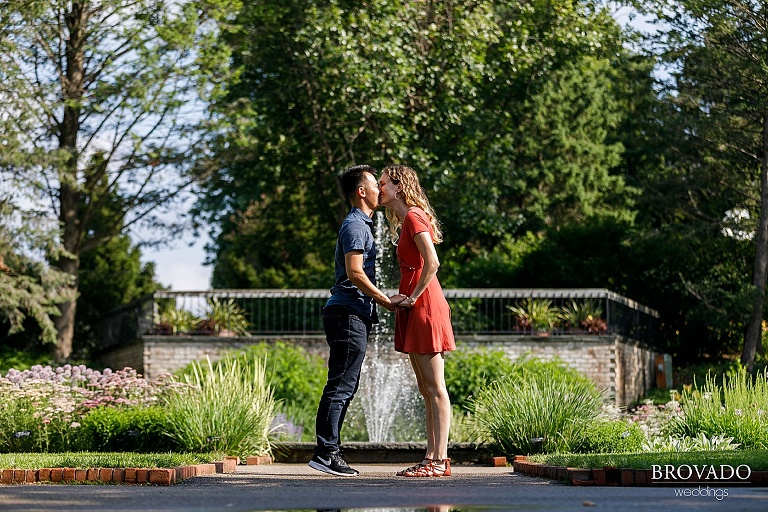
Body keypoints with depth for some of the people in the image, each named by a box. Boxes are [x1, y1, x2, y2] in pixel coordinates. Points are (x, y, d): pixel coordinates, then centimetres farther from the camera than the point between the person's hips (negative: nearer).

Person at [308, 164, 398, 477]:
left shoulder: (361, 225, 23)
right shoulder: (355, 226, -9)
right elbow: (355, 273, -19)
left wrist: (379, 303, 17)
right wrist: (386, 301, -13)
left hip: (353, 315, 10)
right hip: (349, 313, -10)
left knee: (345, 385, 10)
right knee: (341, 385, -11)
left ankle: (329, 451, 11)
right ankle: (326, 452, -12)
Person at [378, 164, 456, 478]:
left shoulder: (414, 217, -10)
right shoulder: (406, 220, 19)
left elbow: (432, 262, -22)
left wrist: (412, 298, -16)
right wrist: (405, 299, 9)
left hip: (424, 308, -10)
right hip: (414, 307, 10)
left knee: (434, 387, -9)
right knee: (426, 390, 9)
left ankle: (439, 461, -10)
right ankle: (432, 459, 11)